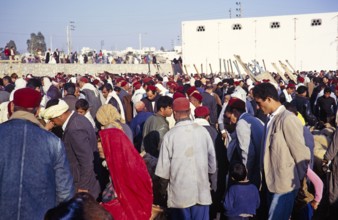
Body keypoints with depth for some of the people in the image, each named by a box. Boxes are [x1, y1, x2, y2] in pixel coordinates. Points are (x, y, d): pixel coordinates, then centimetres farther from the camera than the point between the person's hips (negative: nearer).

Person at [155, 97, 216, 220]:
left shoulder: (170, 135, -11)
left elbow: (164, 166, -6)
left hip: (180, 191, -1)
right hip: (201, 189, 2)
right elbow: (212, 158, 5)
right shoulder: (203, 131, -5)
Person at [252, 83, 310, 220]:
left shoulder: (288, 119, -18)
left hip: (284, 184, -8)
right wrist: (266, 176, 10)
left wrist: (302, 181, -5)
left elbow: (301, 154, -15)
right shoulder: (272, 118, 7)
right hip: (272, 182, 8)